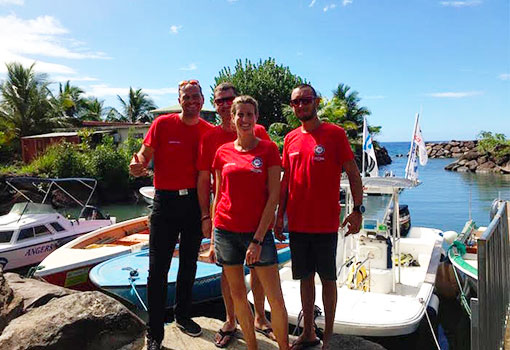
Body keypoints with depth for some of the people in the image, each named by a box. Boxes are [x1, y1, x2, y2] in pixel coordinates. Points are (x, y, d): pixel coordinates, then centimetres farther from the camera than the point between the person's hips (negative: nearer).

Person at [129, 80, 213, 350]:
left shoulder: (209, 131, 3)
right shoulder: (163, 124, -4)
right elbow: (145, 155, -5)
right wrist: (137, 165, -28)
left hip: (195, 201, 3)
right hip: (165, 201, -3)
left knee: (189, 264, 16)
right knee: (158, 269, -1)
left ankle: (183, 316, 36)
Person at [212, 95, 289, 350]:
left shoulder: (268, 149, -2)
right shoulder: (223, 152, 7)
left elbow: (274, 196, -6)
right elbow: (218, 195, 11)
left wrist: (258, 238, -12)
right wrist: (213, 237, 9)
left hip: (258, 231, -3)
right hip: (226, 231, 3)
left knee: (276, 298, 0)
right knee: (237, 295, 11)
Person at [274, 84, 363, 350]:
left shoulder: (335, 134, -5)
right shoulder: (290, 139, 9)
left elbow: (353, 174, -4)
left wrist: (357, 210, -11)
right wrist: (280, 215, 11)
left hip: (325, 223, -4)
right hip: (297, 223, 4)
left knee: (328, 278, 7)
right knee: (305, 277, 13)